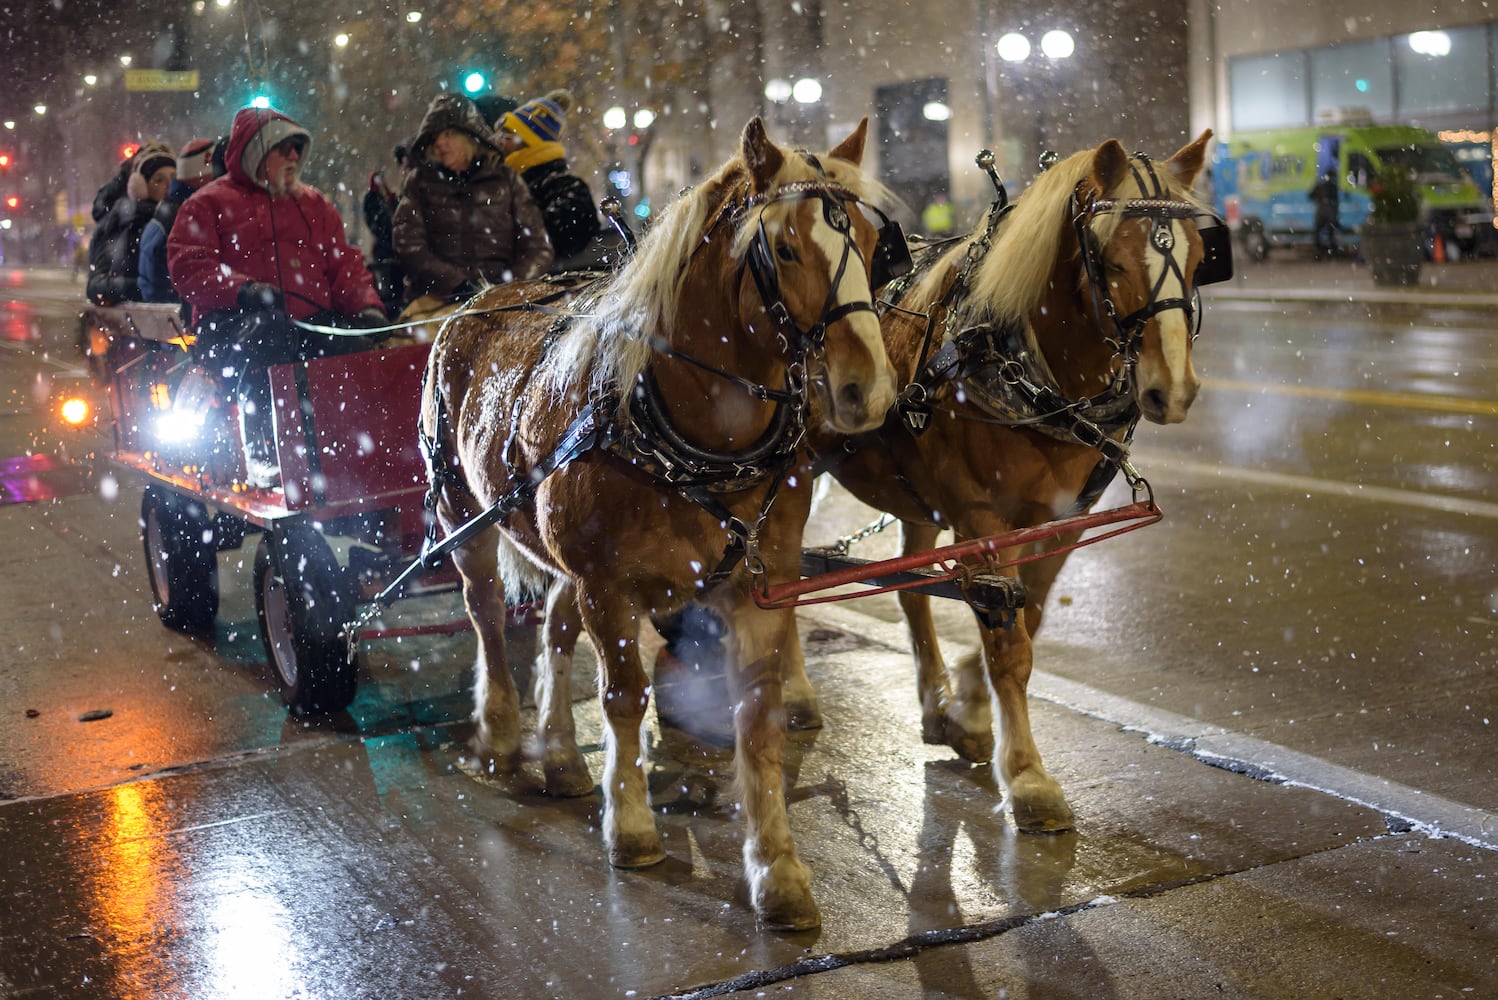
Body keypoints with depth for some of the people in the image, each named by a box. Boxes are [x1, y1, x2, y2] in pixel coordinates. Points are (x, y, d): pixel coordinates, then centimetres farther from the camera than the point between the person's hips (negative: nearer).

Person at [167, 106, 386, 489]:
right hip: (232, 324, -3)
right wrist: (243, 289, -20)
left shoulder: (314, 203, 29)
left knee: (356, 345, -30)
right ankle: (261, 458, -35)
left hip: (311, 321, 4)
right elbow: (187, 266, 0)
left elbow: (344, 263, 22)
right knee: (268, 331, -41)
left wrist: (367, 306, 0)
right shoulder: (208, 203, 14)